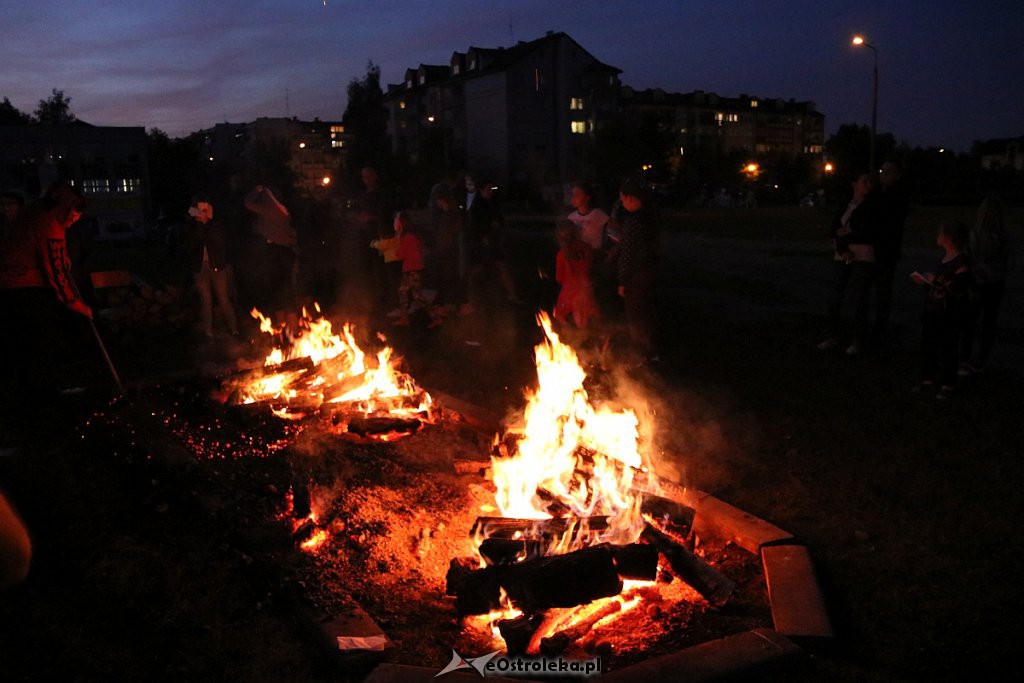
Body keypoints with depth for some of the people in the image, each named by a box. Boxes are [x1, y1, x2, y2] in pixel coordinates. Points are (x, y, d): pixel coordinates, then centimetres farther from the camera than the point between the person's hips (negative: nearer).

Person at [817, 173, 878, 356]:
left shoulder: (870, 207, 2)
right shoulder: (844, 206, 12)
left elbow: (865, 233, -8)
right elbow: (835, 231, 3)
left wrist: (845, 234, 2)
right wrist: (842, 250, -12)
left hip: (863, 258, -4)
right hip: (842, 258, 4)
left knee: (859, 299, -3)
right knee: (835, 298, 3)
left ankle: (857, 341, 6)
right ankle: (834, 336, 16)